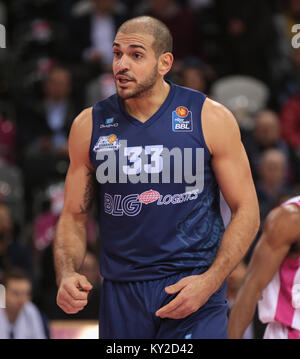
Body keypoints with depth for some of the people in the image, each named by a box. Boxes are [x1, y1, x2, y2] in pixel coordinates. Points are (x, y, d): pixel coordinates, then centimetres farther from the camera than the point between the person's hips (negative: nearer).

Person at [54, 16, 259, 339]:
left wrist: (209, 282, -13)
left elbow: (246, 211, -1)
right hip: (121, 293, 3)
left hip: (194, 285, -2)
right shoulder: (89, 126, 3)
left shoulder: (210, 119, -3)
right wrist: (66, 276, -10)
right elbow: (73, 217, 9)